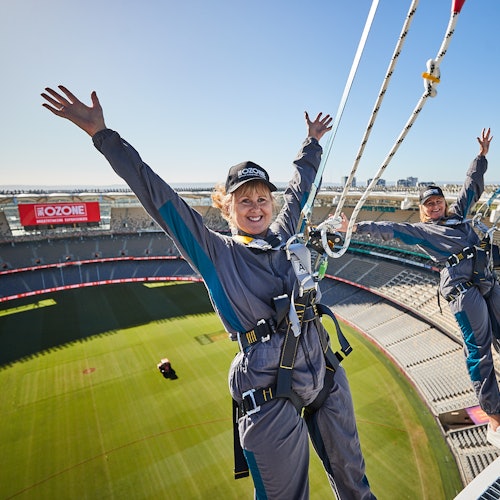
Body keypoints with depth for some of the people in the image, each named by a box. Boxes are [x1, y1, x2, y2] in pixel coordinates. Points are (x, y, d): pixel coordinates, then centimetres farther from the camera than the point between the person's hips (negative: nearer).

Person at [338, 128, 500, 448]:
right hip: (462, 287, -6)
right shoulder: (419, 230, 4)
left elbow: (472, 185, 29)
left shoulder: (459, 214, 19)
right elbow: (388, 230, 0)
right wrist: (356, 227, -4)